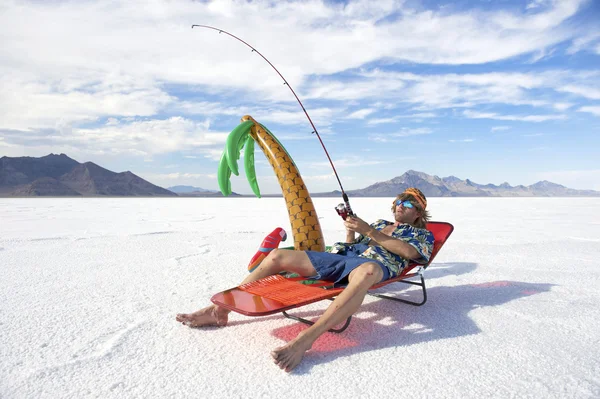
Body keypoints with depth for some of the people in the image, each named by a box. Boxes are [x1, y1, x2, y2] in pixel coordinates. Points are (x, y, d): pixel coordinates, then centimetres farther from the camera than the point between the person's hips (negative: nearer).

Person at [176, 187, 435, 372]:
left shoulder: (423, 234, 20)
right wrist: (351, 227, 12)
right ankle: (220, 310, -10)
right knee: (278, 255, -9)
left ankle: (304, 340, -55)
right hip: (341, 255, 6)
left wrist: (368, 231, -8)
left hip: (377, 264, -6)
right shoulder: (380, 223, 36)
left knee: (365, 272, -47)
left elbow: (409, 252, -4)